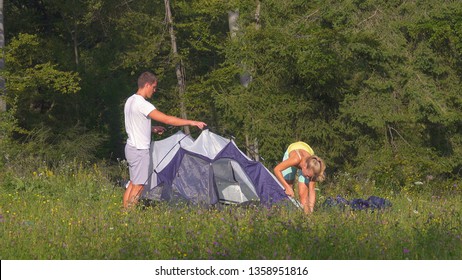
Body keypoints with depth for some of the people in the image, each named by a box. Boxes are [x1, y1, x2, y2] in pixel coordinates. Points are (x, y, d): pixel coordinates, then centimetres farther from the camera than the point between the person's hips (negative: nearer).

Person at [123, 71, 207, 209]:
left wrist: (153, 129, 15)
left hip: (131, 147, 10)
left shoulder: (130, 101, 11)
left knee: (133, 183, 15)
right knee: (138, 185, -4)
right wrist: (192, 122, -20)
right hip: (140, 150, -10)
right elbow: (167, 119, -24)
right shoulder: (142, 104, -21)